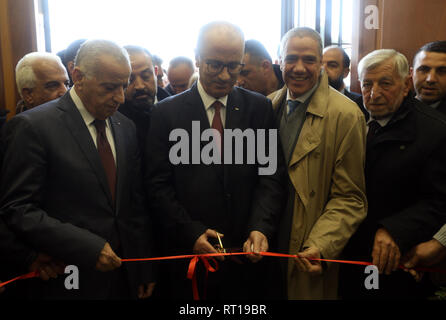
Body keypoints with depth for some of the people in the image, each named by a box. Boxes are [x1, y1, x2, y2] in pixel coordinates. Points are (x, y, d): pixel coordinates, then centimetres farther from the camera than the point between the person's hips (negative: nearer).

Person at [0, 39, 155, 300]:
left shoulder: (126, 128, 5)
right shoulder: (32, 126, -12)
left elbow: (136, 203, 8)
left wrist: (145, 270, 7)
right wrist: (87, 247, -21)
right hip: (69, 282, -5)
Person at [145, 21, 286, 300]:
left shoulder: (259, 108, 1)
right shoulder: (167, 113, -3)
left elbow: (271, 175, -3)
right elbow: (159, 185, -5)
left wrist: (261, 228, -17)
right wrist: (191, 232, -15)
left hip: (248, 254, 2)